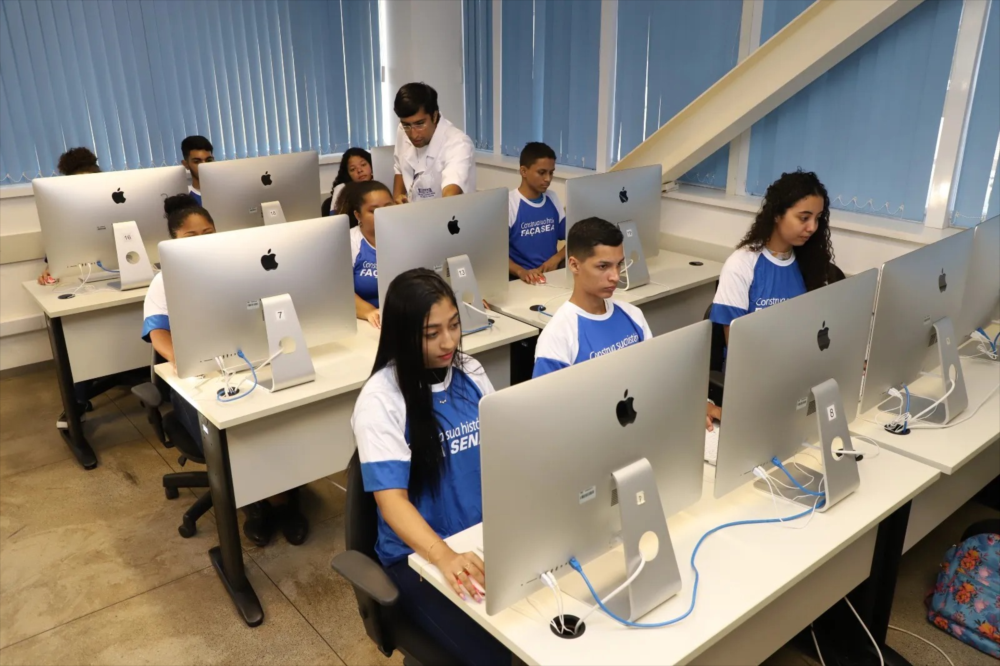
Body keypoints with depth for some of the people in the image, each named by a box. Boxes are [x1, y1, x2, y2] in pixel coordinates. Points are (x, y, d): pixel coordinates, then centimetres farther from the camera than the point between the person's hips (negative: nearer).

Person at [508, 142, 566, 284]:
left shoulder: (552, 199, 11)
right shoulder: (508, 204, -8)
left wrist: (556, 258, -4)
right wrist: (521, 272, -29)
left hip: (553, 274, 5)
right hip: (523, 280, -4)